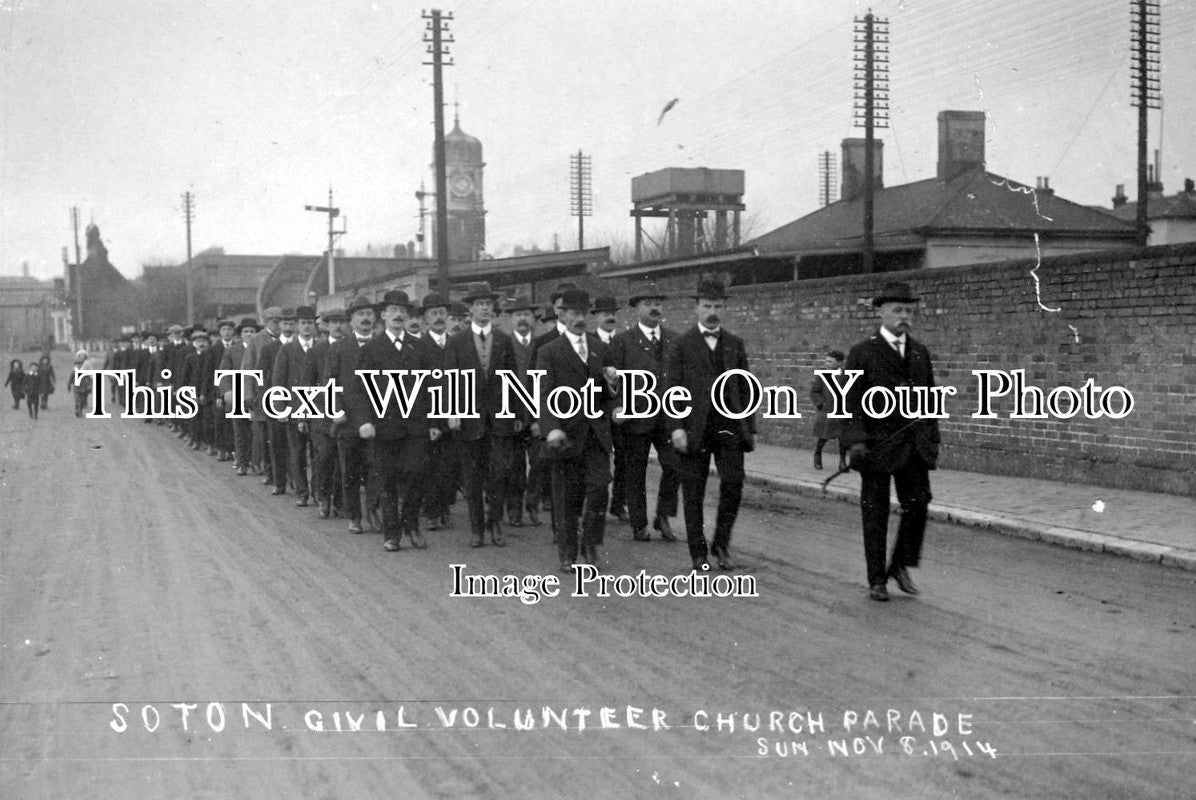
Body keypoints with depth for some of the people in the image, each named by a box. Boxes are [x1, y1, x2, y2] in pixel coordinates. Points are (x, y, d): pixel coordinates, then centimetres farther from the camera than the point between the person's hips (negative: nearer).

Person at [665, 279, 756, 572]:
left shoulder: (734, 344, 13)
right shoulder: (682, 344, 3)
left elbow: (745, 389, 14)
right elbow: (672, 389, -2)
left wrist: (751, 428, 10)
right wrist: (677, 427, -11)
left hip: (729, 425, 2)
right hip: (695, 428, -2)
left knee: (733, 483, -8)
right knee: (693, 492, 3)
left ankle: (721, 543, 11)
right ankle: (698, 553, 14)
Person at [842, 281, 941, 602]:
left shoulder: (920, 353, 12)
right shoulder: (863, 353, -3)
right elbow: (851, 401, -7)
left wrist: (932, 438, 12)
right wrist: (855, 440, -17)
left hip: (913, 445, 4)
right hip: (877, 444, -4)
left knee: (918, 504, -5)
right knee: (875, 512, 3)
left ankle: (901, 566, 15)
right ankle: (877, 579, 14)